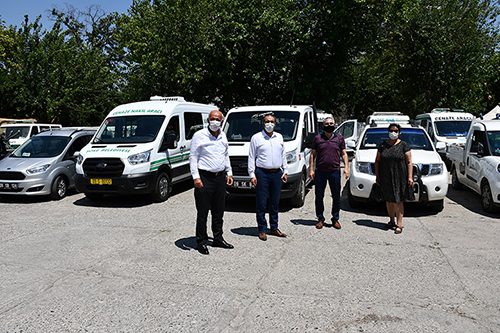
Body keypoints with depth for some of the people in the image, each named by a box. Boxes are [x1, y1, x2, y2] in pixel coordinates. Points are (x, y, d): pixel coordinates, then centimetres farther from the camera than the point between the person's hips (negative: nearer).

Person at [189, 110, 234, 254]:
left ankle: (218, 239, 26)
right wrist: (196, 177, -15)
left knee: (219, 211, 13)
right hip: (205, 177, -6)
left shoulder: (223, 136, 13)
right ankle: (201, 242, 11)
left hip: (220, 177, 6)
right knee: (203, 212, -1)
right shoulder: (199, 136, -5)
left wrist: (229, 173, 16)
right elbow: (193, 157, -7)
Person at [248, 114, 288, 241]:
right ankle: (262, 230, 9)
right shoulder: (256, 138, 1)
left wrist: (285, 171, 12)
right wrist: (252, 175, -7)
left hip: (277, 173, 4)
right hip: (262, 173, -4)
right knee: (261, 203, -1)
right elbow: (251, 157, 0)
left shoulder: (279, 137, 14)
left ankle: (274, 228, 22)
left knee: (275, 202, 11)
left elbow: (283, 155, 20)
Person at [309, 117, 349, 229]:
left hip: (335, 172, 0)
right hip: (320, 172, 0)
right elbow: (312, 154, 8)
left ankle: (335, 219, 19)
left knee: (336, 197, 5)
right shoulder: (317, 138, 7)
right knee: (319, 197, 5)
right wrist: (311, 169, 0)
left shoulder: (339, 138, 9)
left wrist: (346, 167, -1)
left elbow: (344, 154, 11)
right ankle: (320, 219, 19)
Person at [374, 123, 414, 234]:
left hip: (400, 178, -3)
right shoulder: (382, 145, 7)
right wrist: (377, 175, 4)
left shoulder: (404, 145, -1)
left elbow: (409, 162, -3)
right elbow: (377, 161, 10)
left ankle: (399, 224, 0)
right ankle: (391, 220, 26)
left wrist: (410, 177, -11)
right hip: (386, 178, 3)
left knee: (398, 201, -4)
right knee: (389, 200, 11)